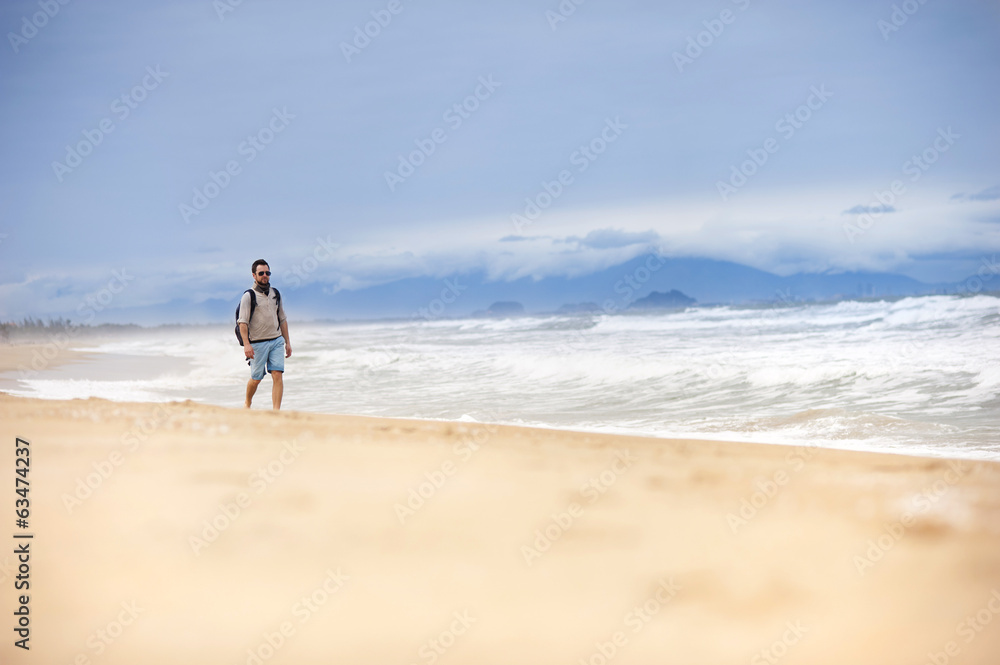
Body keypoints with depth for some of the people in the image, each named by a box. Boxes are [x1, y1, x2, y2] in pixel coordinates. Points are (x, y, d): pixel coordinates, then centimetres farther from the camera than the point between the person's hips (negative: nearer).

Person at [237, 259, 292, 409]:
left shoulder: (275, 294, 12)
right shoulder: (248, 296, -5)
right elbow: (242, 322, -11)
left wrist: (287, 342, 15)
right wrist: (246, 344, -21)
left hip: (277, 340, 4)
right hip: (257, 343, -4)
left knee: (277, 375, -11)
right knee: (256, 378, 6)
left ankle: (276, 411, -14)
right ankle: (247, 404, 33)